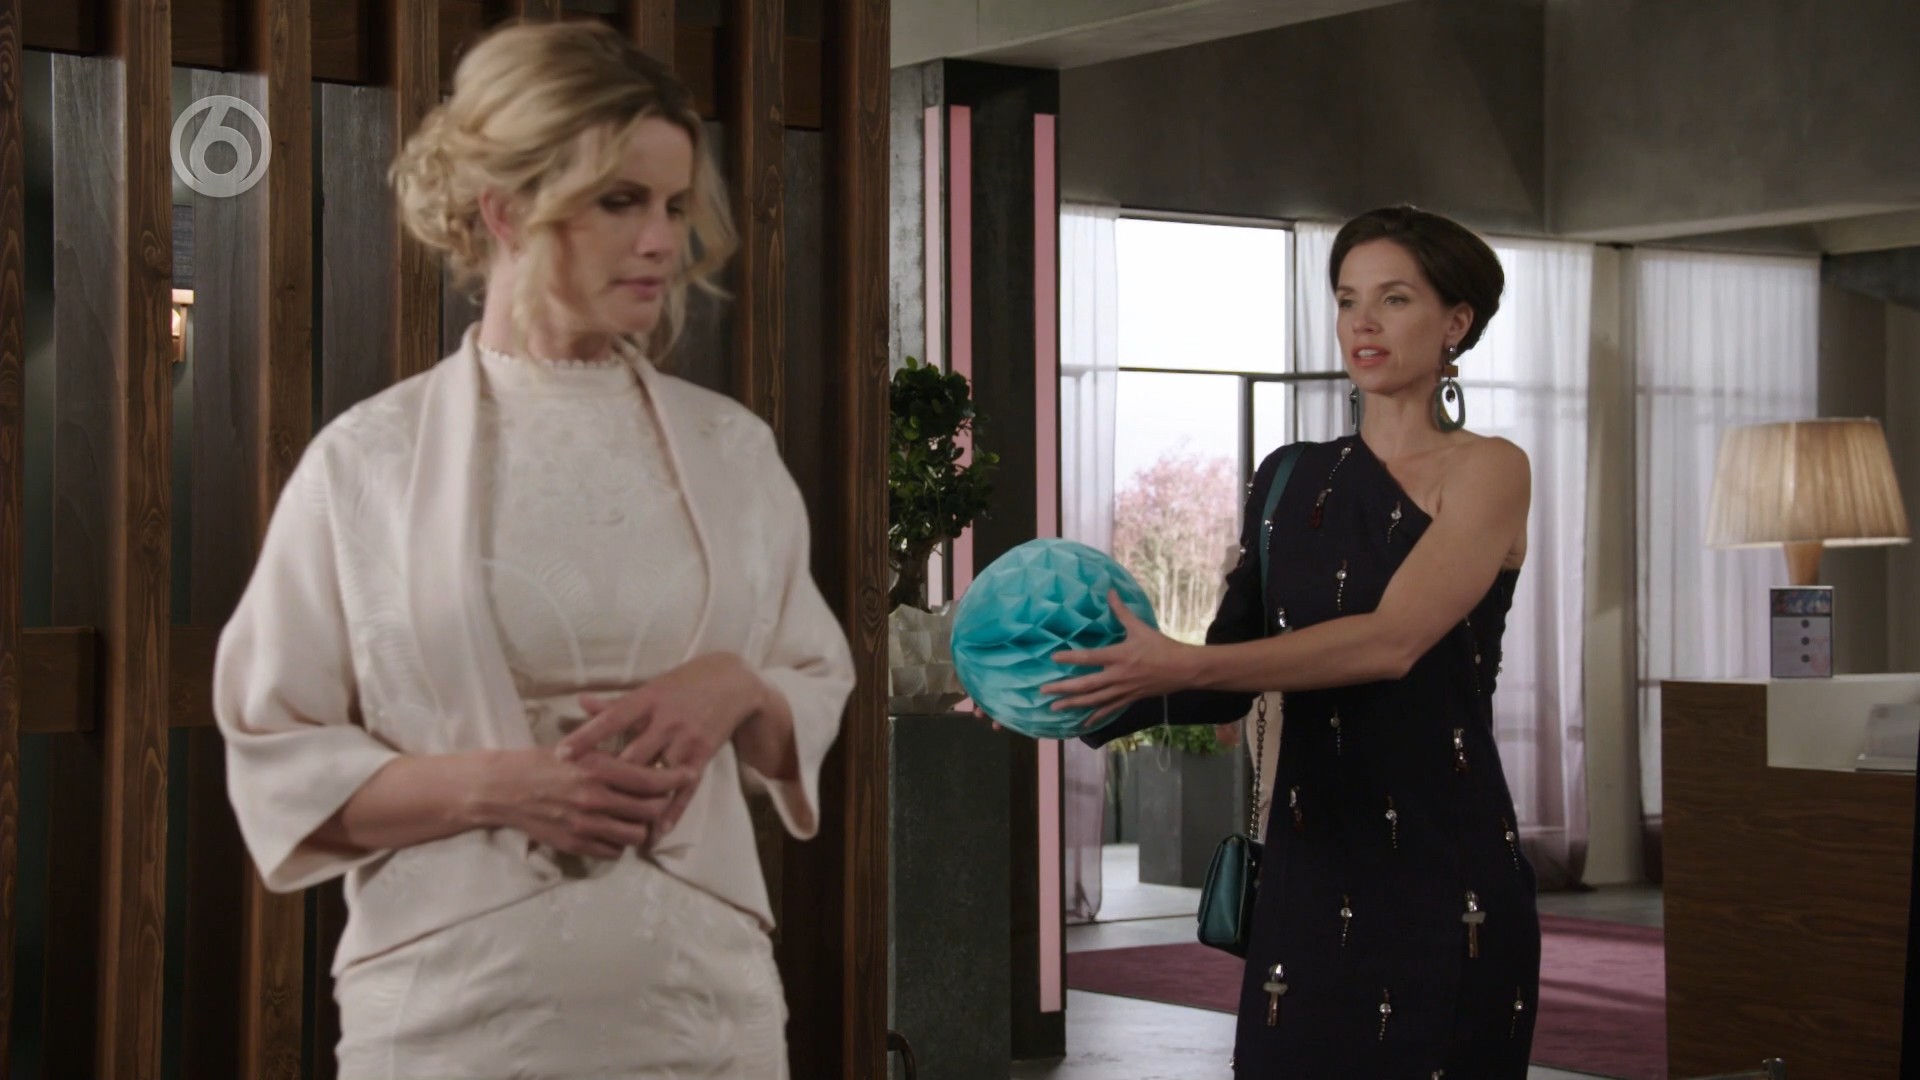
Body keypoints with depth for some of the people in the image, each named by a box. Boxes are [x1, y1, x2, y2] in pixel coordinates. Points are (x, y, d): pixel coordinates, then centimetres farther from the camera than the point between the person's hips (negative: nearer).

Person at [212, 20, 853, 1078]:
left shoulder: (731, 449, 6)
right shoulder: (368, 461, -3)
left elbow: (815, 699, 13)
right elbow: (279, 766, -2)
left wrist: (737, 692, -9)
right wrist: (494, 786, -17)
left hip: (705, 994, 3)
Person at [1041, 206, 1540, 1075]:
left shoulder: (1486, 472, -5)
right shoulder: (1291, 478, 10)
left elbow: (1392, 640, -20)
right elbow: (1230, 681, 7)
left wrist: (1180, 665, -27)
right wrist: (1108, 699, -13)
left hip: (1443, 880, -4)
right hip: (1309, 874, 4)